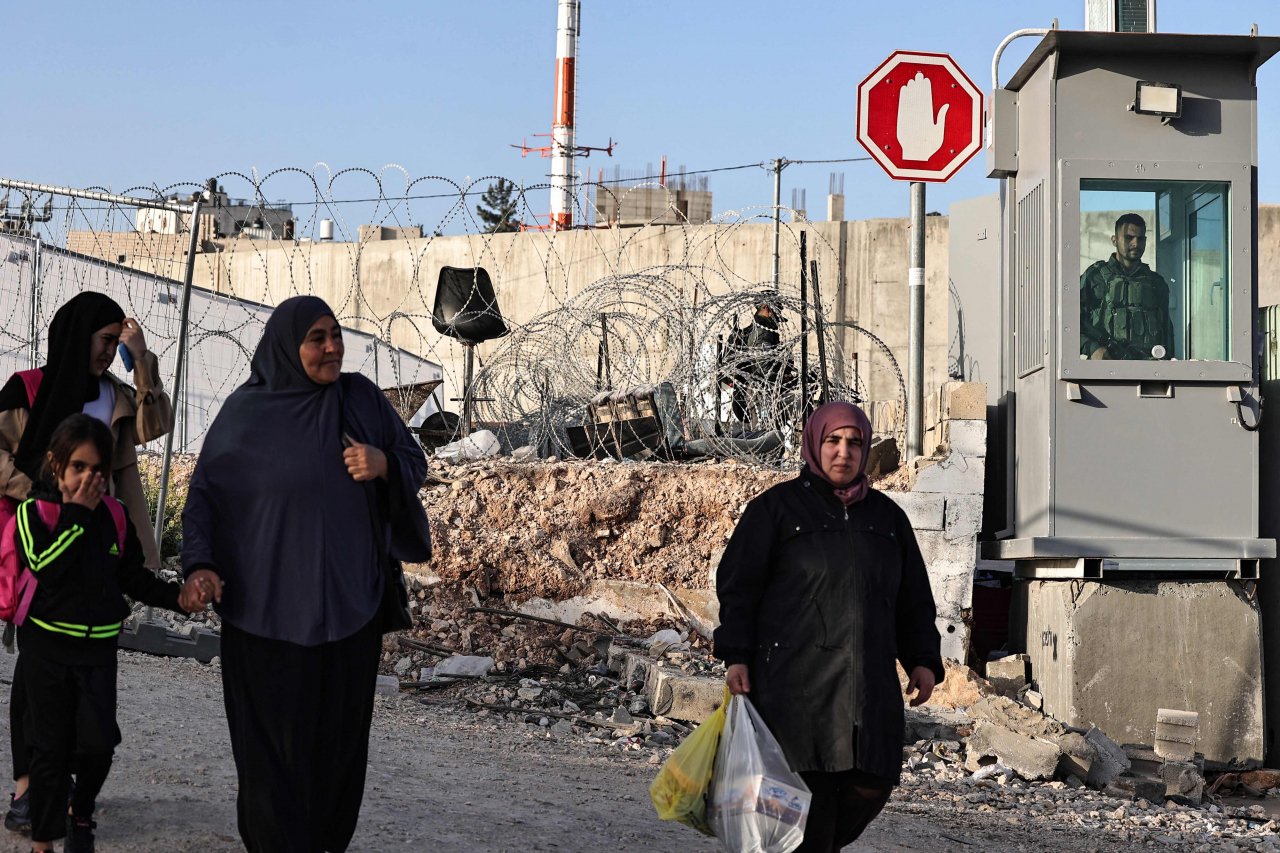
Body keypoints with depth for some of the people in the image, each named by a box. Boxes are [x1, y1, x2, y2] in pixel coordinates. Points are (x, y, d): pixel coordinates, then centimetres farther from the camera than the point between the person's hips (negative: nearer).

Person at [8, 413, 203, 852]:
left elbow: (134, 577, 10)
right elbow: (45, 567, -23)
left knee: (98, 743, -2)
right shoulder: (34, 511, -7)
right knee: (50, 748, 3)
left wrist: (176, 597, -5)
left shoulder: (114, 515, 4)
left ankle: (81, 815, 25)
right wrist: (77, 513, -21)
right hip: (46, 647, -3)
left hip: (99, 645, 3)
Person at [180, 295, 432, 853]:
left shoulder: (361, 398, 3)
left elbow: (415, 463, 9)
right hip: (269, 608, -3)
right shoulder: (246, 412, -5)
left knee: (340, 729, 10)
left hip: (349, 601, 3)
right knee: (276, 735, 1)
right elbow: (204, 493, -1)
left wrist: (383, 464, -14)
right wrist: (199, 564, -16)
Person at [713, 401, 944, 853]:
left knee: (870, 788, -2)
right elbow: (737, 585, 1)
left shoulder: (887, 516, 18)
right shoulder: (776, 507, 5)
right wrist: (736, 656, -9)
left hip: (868, 684, 4)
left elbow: (913, 599, 20)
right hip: (794, 677, -4)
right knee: (807, 790, -9)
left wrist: (923, 660, 6)